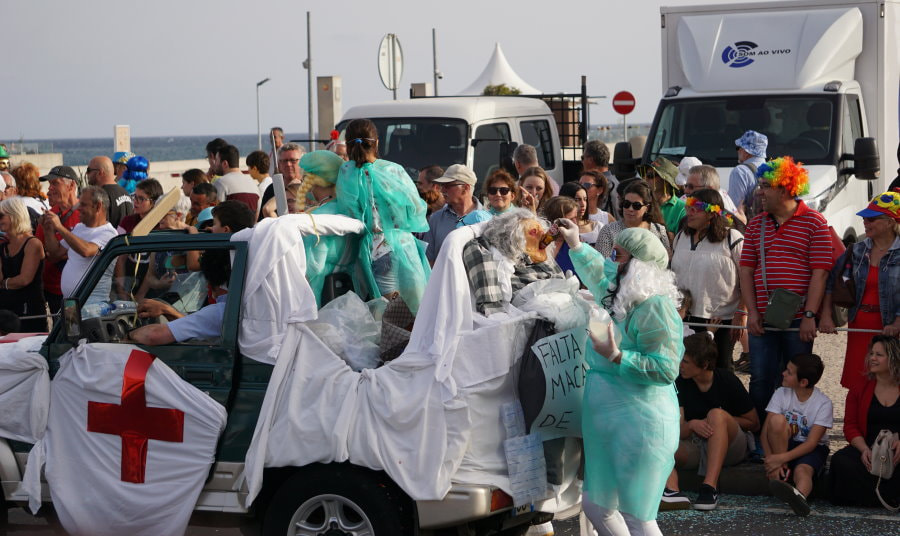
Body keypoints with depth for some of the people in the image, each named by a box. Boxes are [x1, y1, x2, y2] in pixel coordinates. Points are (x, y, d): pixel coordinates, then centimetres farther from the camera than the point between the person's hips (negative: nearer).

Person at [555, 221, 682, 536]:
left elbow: (666, 369, -22)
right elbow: (600, 277, 38)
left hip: (639, 427, -10)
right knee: (596, 507, 15)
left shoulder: (655, 307, -16)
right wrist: (575, 244, 36)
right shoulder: (622, 299, 14)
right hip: (607, 427, 10)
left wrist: (617, 357, -25)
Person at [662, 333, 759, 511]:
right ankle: (672, 491, -49)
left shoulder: (727, 381, -7)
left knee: (716, 414, -33)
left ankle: (710, 487, -44)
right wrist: (692, 425, -28)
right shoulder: (680, 383, 0)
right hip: (696, 448, 3)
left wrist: (719, 422, -13)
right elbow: (679, 431, -6)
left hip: (731, 448, -3)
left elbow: (754, 424, -2)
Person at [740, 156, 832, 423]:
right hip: (762, 320, 4)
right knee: (760, 381, 4)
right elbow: (746, 271, 9)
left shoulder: (814, 223, -2)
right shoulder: (755, 225, 12)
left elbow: (820, 273, -7)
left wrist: (810, 316, -14)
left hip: (798, 320, -4)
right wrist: (752, 312, -2)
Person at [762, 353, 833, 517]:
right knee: (777, 420, -29)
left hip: (813, 449, -3)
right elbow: (766, 430, -10)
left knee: (802, 470, -38)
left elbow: (812, 442, -20)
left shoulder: (823, 403, -13)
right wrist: (771, 459, -27)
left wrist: (782, 458, -31)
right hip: (785, 445, 3)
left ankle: (800, 495, -73)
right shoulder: (781, 394, -4)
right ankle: (782, 473, -23)